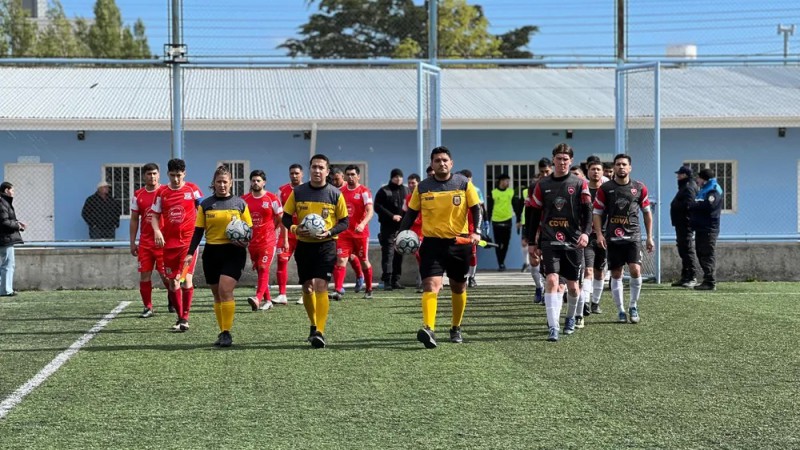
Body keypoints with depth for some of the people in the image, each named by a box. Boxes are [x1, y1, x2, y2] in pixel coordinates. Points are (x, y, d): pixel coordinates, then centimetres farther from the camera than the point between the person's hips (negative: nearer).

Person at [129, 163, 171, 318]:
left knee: (165, 274, -2)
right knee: (144, 275, 0)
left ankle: (172, 301, 22)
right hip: (145, 242, 3)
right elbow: (134, 220, 12)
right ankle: (148, 307, 8)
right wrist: (132, 242, 8)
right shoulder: (138, 195, 7)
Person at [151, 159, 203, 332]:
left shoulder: (192, 189, 1)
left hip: (189, 240, -3)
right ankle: (180, 317, 18)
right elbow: (154, 215, 8)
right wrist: (157, 230, -10)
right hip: (169, 241, 3)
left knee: (186, 277, -13)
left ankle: (185, 318, -6)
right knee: (173, 281, 6)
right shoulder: (161, 192, 6)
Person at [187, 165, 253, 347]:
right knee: (217, 295, 8)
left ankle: (226, 333, -12)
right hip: (211, 252, 3)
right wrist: (190, 253, -2)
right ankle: (224, 332, 18)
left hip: (233, 252, -3)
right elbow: (198, 231, 7)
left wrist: (245, 241, -14)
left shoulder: (240, 203, 3)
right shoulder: (205, 205, 7)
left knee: (225, 290, -17)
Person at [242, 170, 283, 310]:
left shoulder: (272, 199, -3)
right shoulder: (244, 199, 7)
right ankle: (267, 300, 19)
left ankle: (258, 299, -25)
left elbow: (281, 220, 3)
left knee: (263, 269, -14)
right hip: (252, 241, 5)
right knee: (259, 270, 10)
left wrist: (275, 234, 1)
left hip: (268, 241, -5)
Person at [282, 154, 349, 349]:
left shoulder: (335, 194, -2)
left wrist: (329, 232, -16)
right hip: (304, 245, 3)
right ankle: (314, 325, 30)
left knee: (320, 286, -16)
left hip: (326, 246, -3)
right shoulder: (298, 192, 2)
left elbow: (344, 222, 2)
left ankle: (320, 332, -14)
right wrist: (294, 229, -14)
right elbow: (286, 217, 7)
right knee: (307, 288, 9)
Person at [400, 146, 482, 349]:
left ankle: (456, 328, 33)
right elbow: (411, 213, 9)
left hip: (459, 242, 1)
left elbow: (476, 209, 1)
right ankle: (429, 329, -33)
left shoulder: (463, 183, 0)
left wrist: (476, 232, -14)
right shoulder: (423, 187, 2)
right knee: (431, 284, -20)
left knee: (458, 287, 14)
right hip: (432, 242, -1)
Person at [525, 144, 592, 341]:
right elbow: (533, 214, 11)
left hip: (573, 242, 0)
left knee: (572, 285, 8)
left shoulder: (580, 184, 4)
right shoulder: (542, 185, 7)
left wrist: (586, 232, -19)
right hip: (549, 241, 0)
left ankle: (570, 318, 36)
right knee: (552, 280, -16)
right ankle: (553, 327, -19)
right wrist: (531, 242, 9)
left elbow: (587, 210, -3)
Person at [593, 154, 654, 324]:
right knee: (616, 275, 3)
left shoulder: (639, 188, 4)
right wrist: (599, 234, -8)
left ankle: (633, 306, 6)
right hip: (613, 238, 0)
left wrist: (649, 237, 9)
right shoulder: (605, 188, 1)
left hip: (633, 236, 0)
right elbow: (597, 213, 4)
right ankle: (621, 311, 13)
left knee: (635, 270, -13)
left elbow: (647, 212, 12)